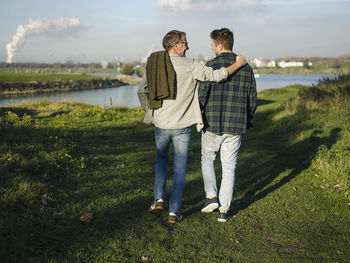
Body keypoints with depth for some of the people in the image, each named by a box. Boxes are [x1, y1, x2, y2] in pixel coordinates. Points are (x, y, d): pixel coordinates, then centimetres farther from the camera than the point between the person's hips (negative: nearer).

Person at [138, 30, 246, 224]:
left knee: (161, 160, 26)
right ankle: (174, 211, 10)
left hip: (161, 124, 3)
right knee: (180, 168, 8)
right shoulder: (190, 66, -10)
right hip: (182, 126, -3)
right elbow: (216, 76, -13)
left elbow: (142, 91, 8)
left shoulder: (153, 65, 1)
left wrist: (151, 112, 19)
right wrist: (237, 64, 1)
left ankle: (158, 199, 17)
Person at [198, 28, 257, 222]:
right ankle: (224, 210, 14)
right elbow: (252, 100, 7)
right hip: (236, 127, 3)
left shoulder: (211, 66, -9)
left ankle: (211, 197, 7)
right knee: (229, 168, 11)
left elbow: (201, 95, -13)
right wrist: (246, 123, 19)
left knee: (207, 159, 20)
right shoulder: (246, 68, 4)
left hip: (212, 125, -3)